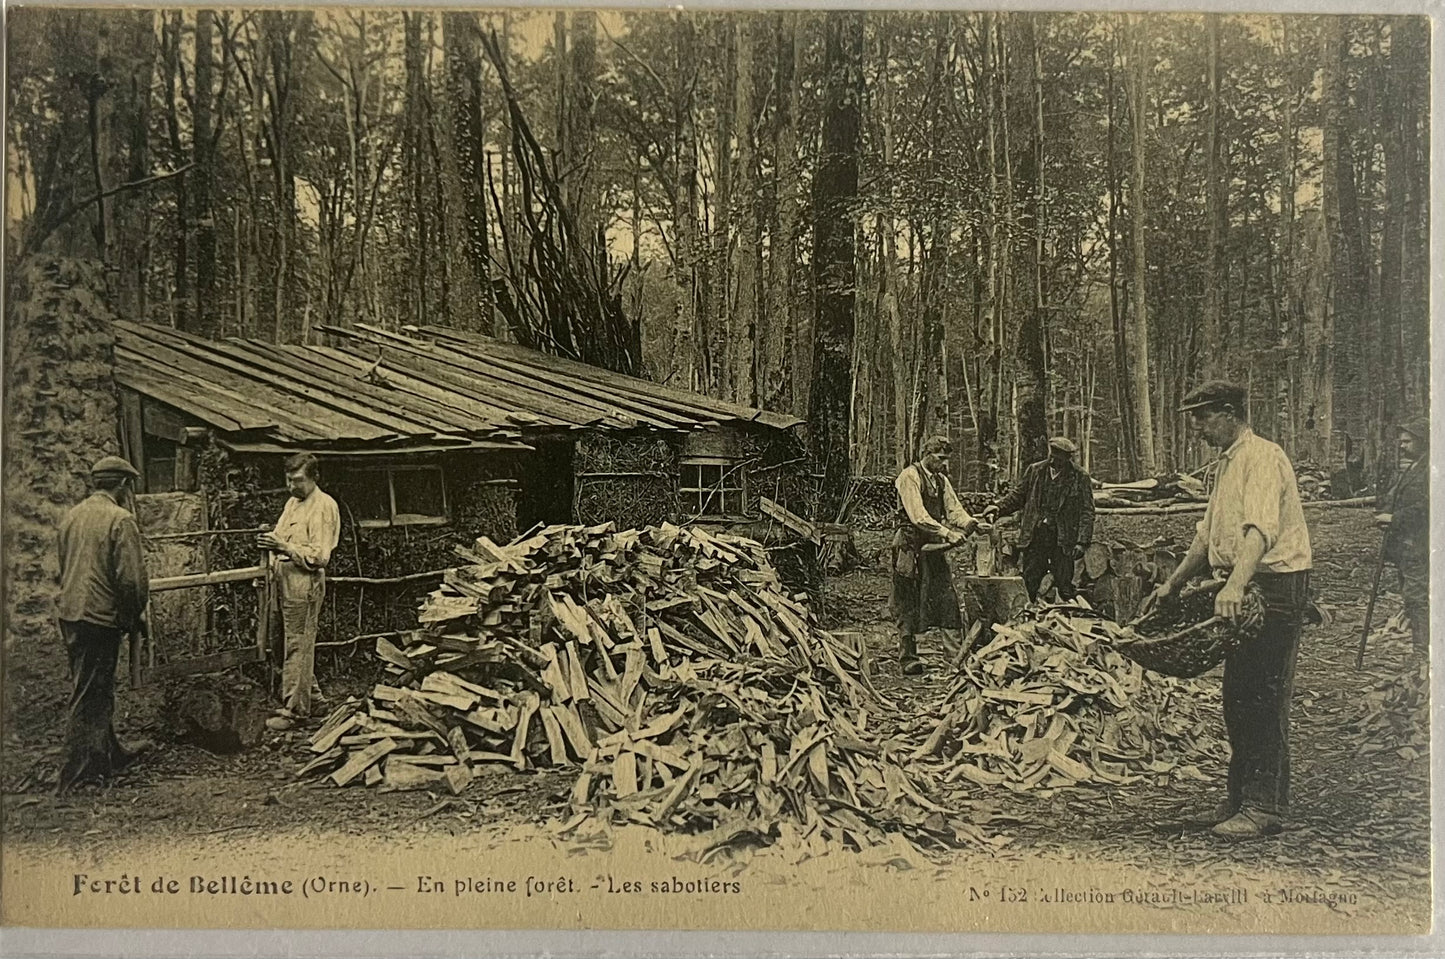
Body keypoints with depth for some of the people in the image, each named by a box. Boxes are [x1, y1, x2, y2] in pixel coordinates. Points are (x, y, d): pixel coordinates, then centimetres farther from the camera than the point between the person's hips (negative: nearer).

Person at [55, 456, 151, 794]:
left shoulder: (71, 515, 9)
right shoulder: (121, 519, -14)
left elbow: (64, 566, 18)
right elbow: (131, 577, -17)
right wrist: (137, 615, -2)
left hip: (69, 614, 8)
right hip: (101, 617, -8)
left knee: (96, 690, 19)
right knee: (89, 696, -1)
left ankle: (109, 755, 32)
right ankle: (74, 776, 3)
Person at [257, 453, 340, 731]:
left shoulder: (323, 507, -13)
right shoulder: (293, 502, 15)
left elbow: (319, 556, -19)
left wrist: (284, 547, -24)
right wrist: (271, 540, 4)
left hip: (305, 582, -9)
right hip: (287, 580, 9)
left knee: (298, 646, -5)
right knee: (299, 642, 17)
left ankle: (293, 708, 0)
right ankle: (308, 690, 30)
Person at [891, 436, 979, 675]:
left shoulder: (941, 480, 14)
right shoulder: (909, 477, -11)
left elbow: (953, 509, 8)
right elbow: (918, 516, -21)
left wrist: (967, 522, -14)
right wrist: (947, 533, -27)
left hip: (934, 546, 7)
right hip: (911, 546, -7)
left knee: (947, 598, 3)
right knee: (908, 605, -1)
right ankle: (908, 659, 5)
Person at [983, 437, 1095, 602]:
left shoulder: (1080, 478, -1)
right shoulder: (1034, 471, 7)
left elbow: (1087, 512, -1)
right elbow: (1017, 495, 15)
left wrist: (1082, 542, -10)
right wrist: (999, 508, -4)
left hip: (1062, 539, -3)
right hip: (1034, 536, 3)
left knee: (1064, 587, -2)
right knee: (1029, 585, 5)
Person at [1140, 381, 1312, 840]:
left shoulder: (1262, 457, -12)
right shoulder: (1223, 467, 19)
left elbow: (1260, 529, -28)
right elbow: (1207, 536, 29)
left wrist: (1236, 584, -40)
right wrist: (1171, 585, 28)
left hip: (1274, 585, -10)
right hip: (1239, 590, 10)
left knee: (1263, 696, -9)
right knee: (1237, 695, 11)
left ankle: (1265, 806, -5)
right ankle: (1241, 796, 20)